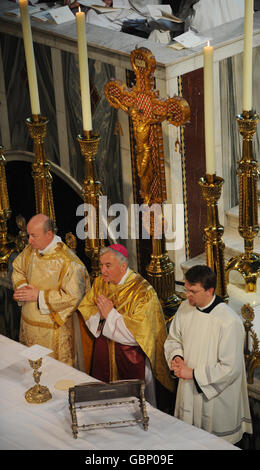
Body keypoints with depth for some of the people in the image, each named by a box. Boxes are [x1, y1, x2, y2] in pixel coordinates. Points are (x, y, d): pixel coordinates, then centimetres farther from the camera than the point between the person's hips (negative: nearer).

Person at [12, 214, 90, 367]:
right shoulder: (30, 250, -1)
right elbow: (17, 268, 16)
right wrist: (21, 287, -6)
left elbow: (73, 297, -23)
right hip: (29, 323, 7)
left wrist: (39, 296, -22)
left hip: (53, 329, -6)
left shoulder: (68, 262, -23)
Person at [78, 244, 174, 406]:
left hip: (131, 356, -6)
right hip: (103, 353, 6)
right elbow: (84, 307, 5)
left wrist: (110, 314, -22)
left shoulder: (143, 291, -20)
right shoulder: (100, 283, 2)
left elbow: (137, 331, -25)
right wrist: (99, 314, -16)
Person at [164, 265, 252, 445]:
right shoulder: (185, 308, -2)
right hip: (188, 391, 6)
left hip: (216, 399, -6)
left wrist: (194, 374, -18)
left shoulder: (230, 322, -24)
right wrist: (176, 357, -8)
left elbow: (231, 368, -22)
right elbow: (173, 339, 14)